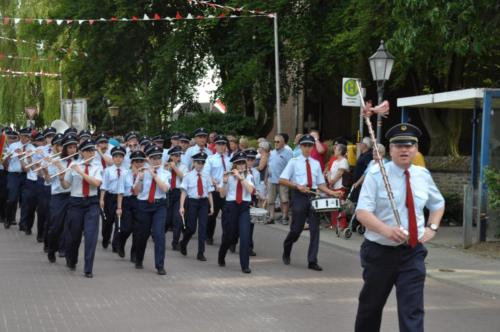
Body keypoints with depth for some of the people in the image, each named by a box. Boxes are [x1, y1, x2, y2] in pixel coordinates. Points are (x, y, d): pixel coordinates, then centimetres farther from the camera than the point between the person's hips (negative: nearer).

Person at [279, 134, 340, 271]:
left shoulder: (316, 163, 10)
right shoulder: (294, 162, -1)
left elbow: (320, 184, 10)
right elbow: (282, 180, -5)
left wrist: (332, 193, -6)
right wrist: (297, 186, -18)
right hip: (299, 196, -3)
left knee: (315, 228, -1)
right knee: (297, 228, 3)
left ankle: (312, 261, 4)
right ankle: (286, 252, 32)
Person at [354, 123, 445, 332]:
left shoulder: (423, 176, 5)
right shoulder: (376, 175, -9)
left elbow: (438, 204, 23)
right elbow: (362, 212, -18)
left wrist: (432, 228, 3)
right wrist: (386, 230, -35)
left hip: (413, 252, 2)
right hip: (380, 251, -2)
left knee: (413, 311, -7)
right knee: (371, 306, 14)